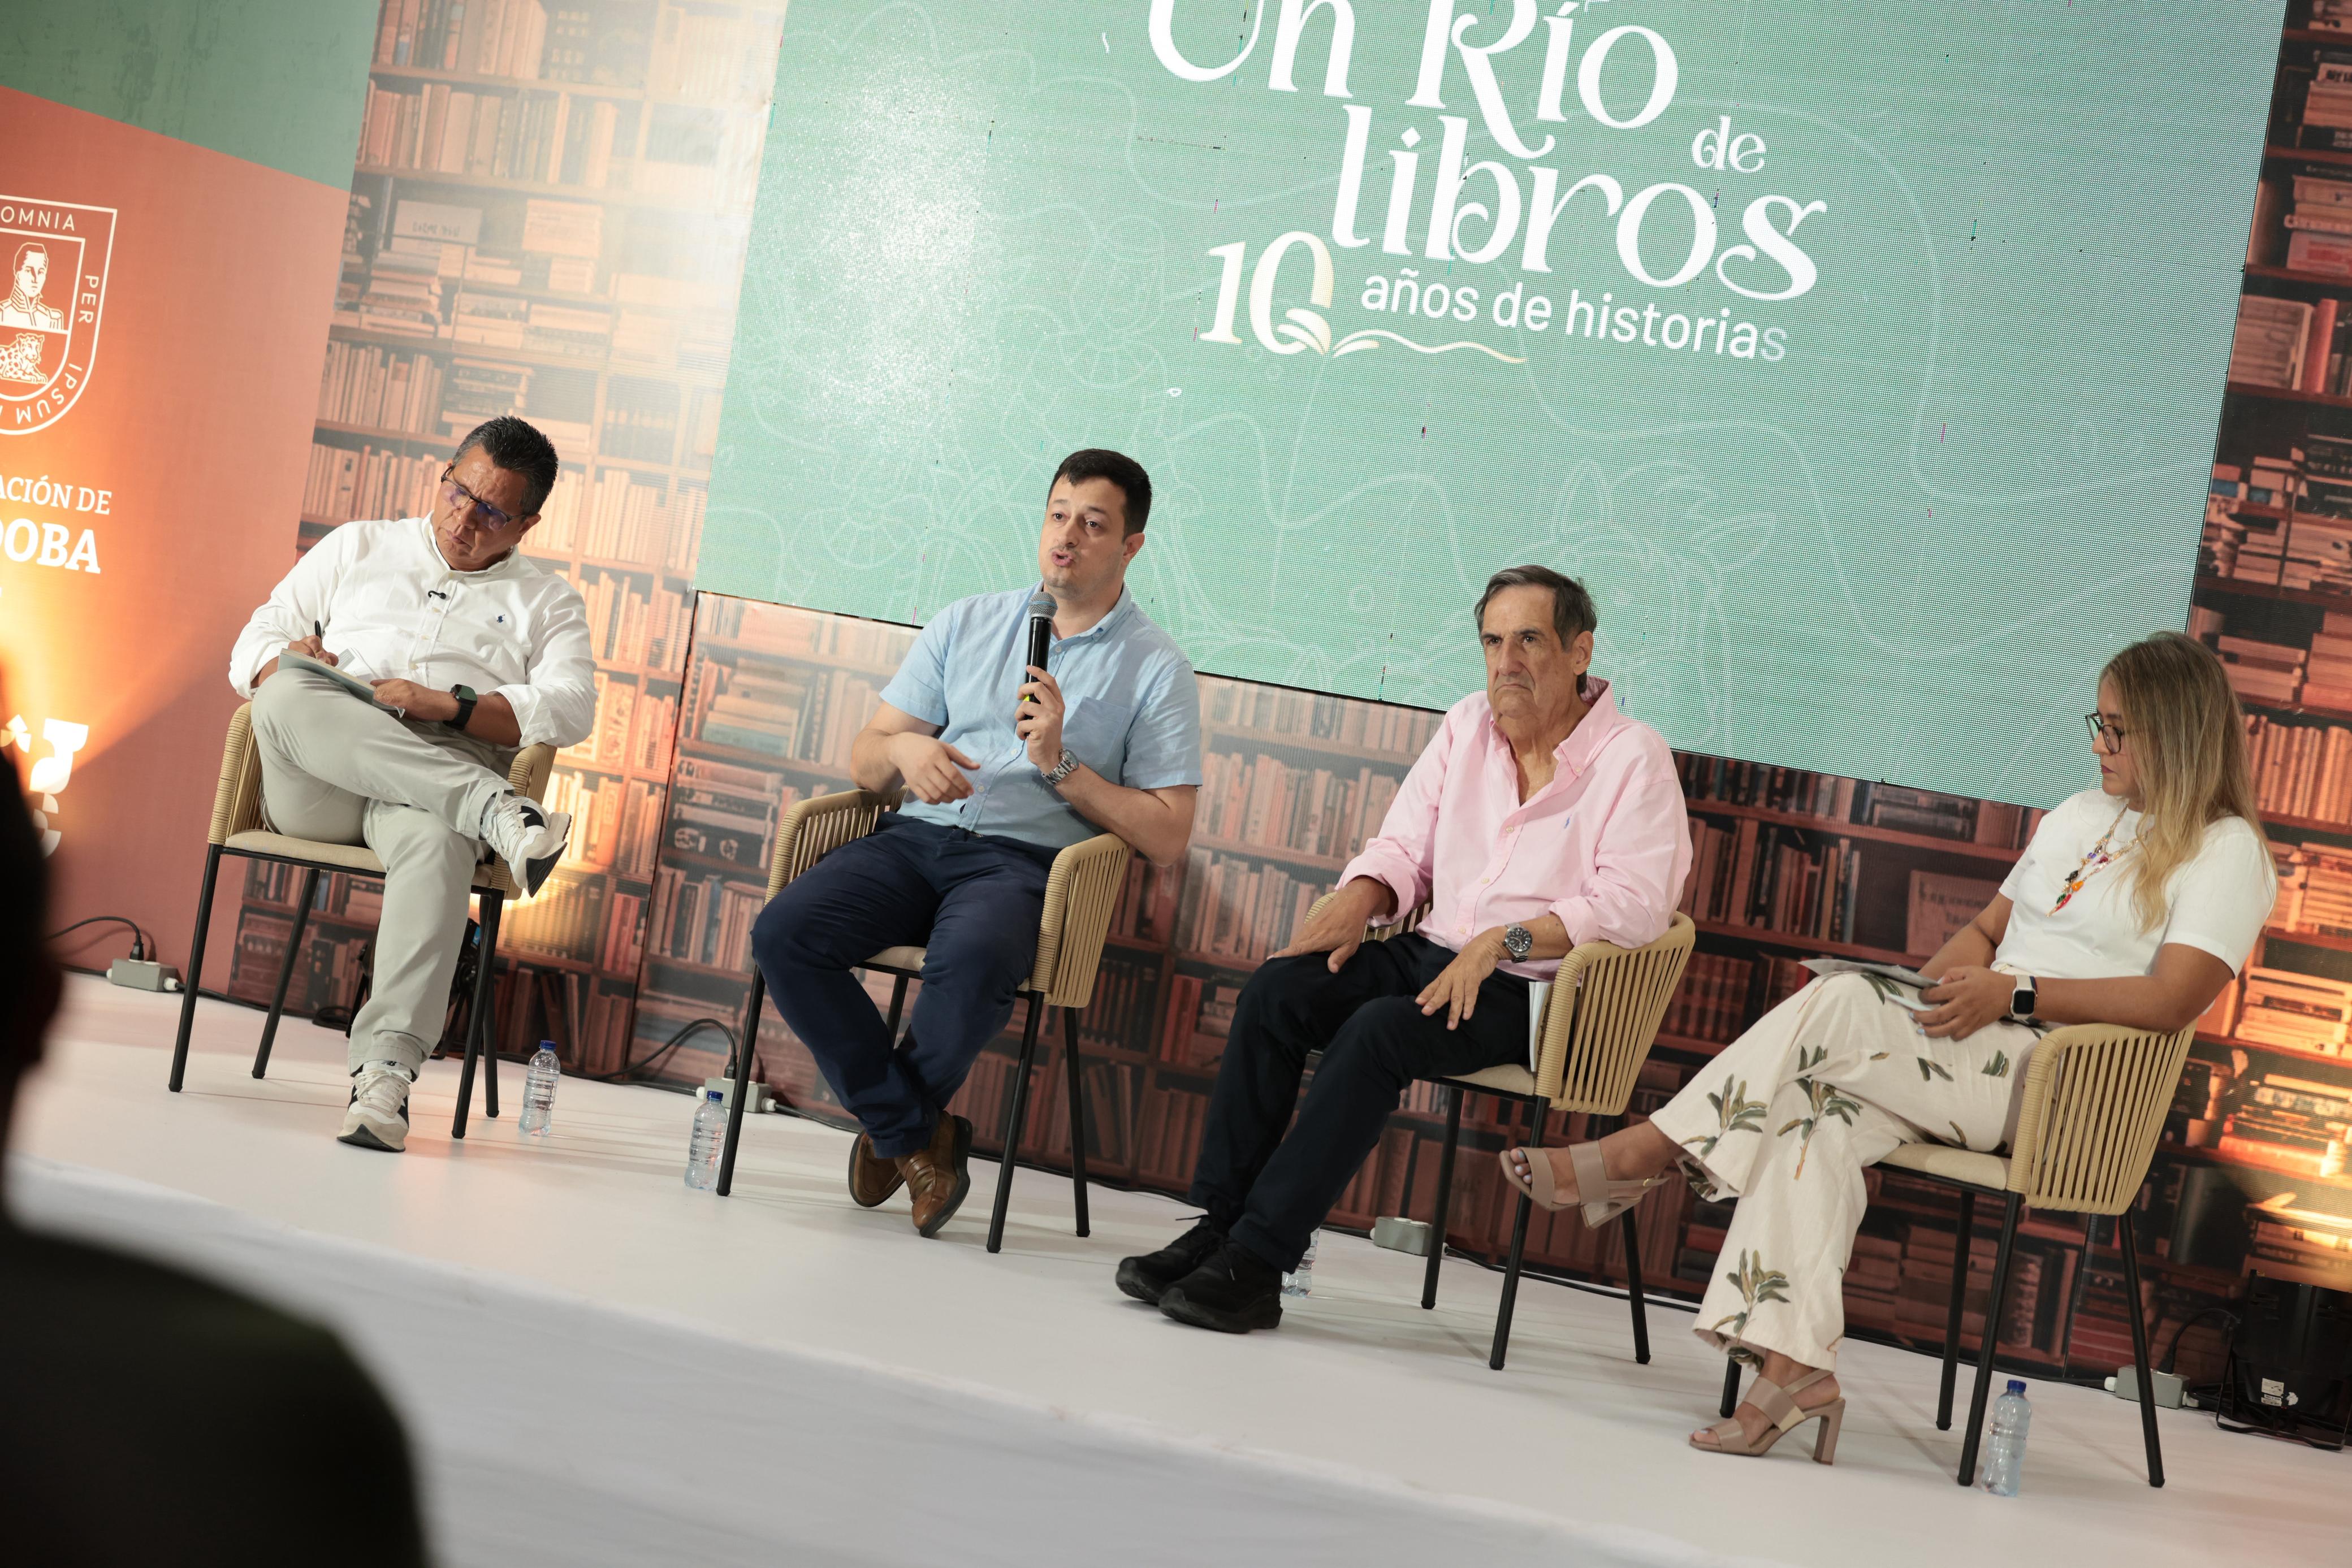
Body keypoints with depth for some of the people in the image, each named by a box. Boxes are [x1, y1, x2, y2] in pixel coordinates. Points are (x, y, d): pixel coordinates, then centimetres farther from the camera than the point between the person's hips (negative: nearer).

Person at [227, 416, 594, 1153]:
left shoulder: (546, 602, 21)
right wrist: (287, 659, -4)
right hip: (316, 788, 2)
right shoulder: (358, 547, 27)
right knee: (286, 695, -34)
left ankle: (384, 1071, -49)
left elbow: (572, 708, 2)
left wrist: (448, 705, -13)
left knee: (436, 840, -40)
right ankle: (498, 814, -43)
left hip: (436, 780, -2)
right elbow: (253, 649, 23)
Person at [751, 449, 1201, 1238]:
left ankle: (892, 1127, -7)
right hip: (919, 837, 4)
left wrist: (1060, 763, -10)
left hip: (1026, 861, -4)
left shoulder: (1157, 669, 6)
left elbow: (1167, 837, -2)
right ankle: (919, 1136, -11)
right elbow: (863, 760, 16)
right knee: (782, 934, -25)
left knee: (970, 959, -38)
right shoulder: (968, 623, 18)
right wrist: (904, 749, -8)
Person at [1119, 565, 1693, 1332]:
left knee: (1376, 1032, -32)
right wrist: (1358, 900, -6)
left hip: (1533, 990, -6)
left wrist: (1505, 940, -25)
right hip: (1432, 954, 6)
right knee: (1276, 989, -19)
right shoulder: (1467, 726, 14)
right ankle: (1217, 1224, -18)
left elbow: (1634, 904, -16)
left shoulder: (1634, 758, -6)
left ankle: (1256, 1264, -28)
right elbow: (1403, 848, 16)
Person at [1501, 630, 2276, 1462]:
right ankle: (1794, 1364, -30)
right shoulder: (2081, 815, 24)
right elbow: (1988, 927, 24)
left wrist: (2014, 992, -18)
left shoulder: (2227, 850, -1)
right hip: (1983, 1058, 7)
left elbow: (2172, 999, -14)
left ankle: (1646, 1152, -16)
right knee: (1823, 1117, -24)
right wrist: (1938, 987, 1)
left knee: (1835, 1003, -25)